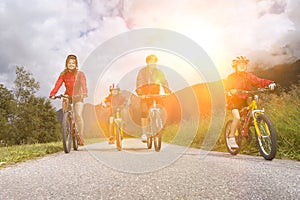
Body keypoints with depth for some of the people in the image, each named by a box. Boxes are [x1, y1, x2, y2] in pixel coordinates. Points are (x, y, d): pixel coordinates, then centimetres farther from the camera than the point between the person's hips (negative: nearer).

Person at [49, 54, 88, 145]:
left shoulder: (80, 74, -2)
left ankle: (81, 136, -10)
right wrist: (52, 94, -25)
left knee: (78, 115, -19)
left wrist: (84, 93, -37)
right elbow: (58, 85, -8)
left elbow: (83, 85, -16)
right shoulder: (63, 74, 4)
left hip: (77, 97, -3)